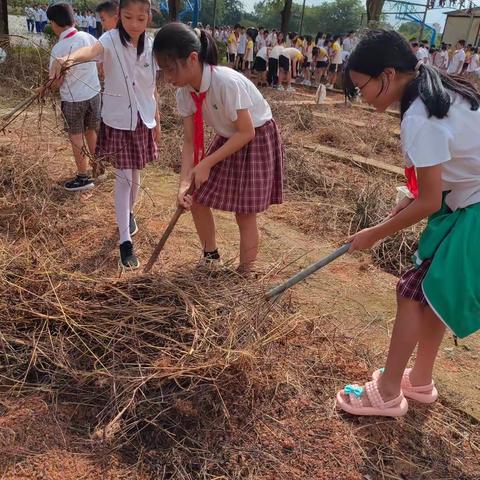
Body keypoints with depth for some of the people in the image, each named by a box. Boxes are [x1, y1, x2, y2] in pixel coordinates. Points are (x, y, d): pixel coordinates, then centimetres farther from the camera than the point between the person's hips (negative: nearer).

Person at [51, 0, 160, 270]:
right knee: (123, 178, -4)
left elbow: (153, 87, 8)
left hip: (143, 120, 4)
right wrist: (71, 58, -60)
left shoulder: (151, 46, -1)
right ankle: (125, 241, 1)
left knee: (135, 175, 17)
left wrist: (157, 119, 11)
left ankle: (129, 213, 45)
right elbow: (93, 50, -39)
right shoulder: (111, 40, -15)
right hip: (117, 121, -4)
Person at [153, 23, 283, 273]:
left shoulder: (227, 82, -33)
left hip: (258, 139, -7)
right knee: (197, 199, 6)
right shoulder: (184, 92, -12)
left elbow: (247, 132, -27)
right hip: (227, 138, 7)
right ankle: (210, 256, 30)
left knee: (245, 215, -4)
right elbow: (190, 141, -8)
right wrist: (185, 182, -21)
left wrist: (207, 163, -26)